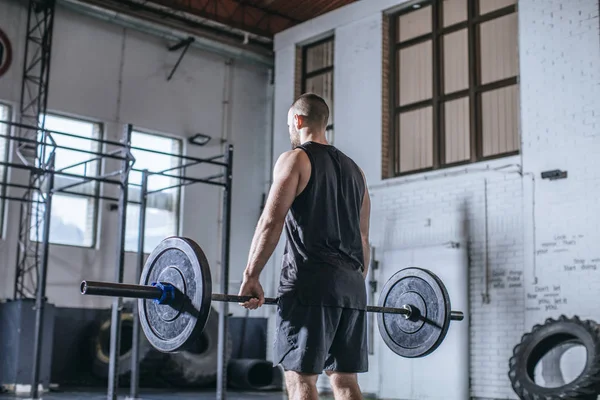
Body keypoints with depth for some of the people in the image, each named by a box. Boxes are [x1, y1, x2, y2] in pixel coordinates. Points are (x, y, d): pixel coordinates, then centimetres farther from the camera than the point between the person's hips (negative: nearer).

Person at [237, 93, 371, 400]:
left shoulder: (295, 159, 0)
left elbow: (272, 221, -11)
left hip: (309, 283, -7)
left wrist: (250, 276, -10)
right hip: (352, 287, 7)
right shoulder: (354, 170, 21)